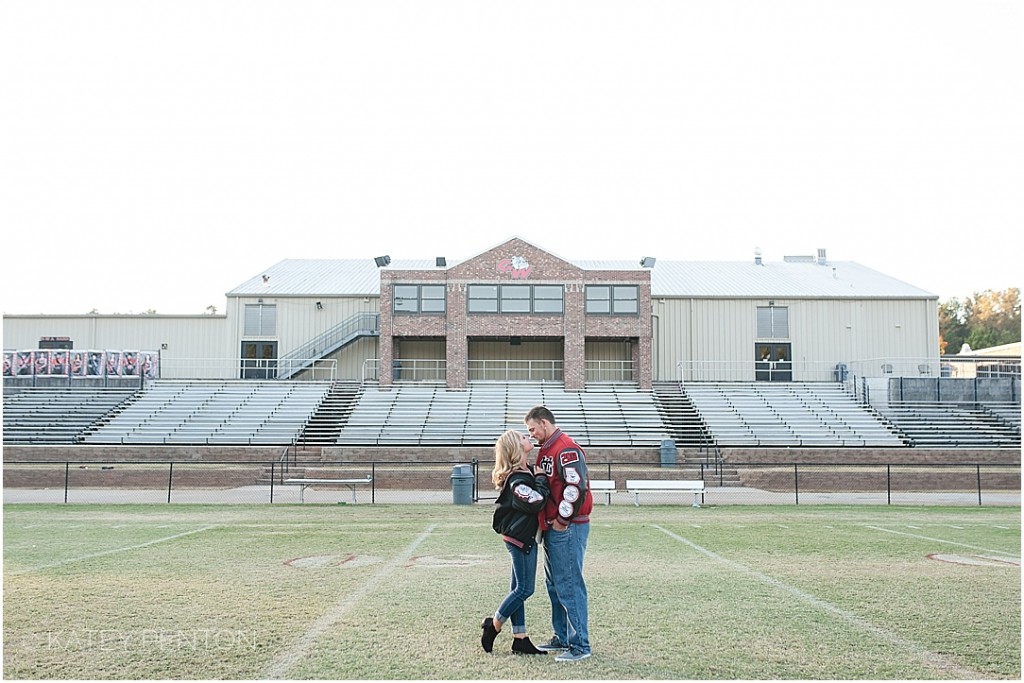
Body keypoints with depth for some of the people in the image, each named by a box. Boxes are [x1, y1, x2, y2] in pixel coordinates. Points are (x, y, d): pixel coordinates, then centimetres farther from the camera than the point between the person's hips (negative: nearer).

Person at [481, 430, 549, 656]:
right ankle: (493, 626, 11)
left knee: (519, 588, 11)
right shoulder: (517, 480, -20)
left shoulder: (526, 470, 9)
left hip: (520, 537, 10)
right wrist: (542, 480, -15)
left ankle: (520, 639, 17)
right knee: (524, 589, -2)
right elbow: (536, 502, -28)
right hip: (521, 538, -10)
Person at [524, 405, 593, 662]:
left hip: (568, 528, -10)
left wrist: (562, 520, -16)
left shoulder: (567, 449, -15)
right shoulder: (546, 450, 17)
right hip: (552, 528, 10)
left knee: (570, 586, -7)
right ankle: (562, 638, 25)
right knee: (554, 584, 16)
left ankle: (580, 645, -2)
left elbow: (576, 487, -23)